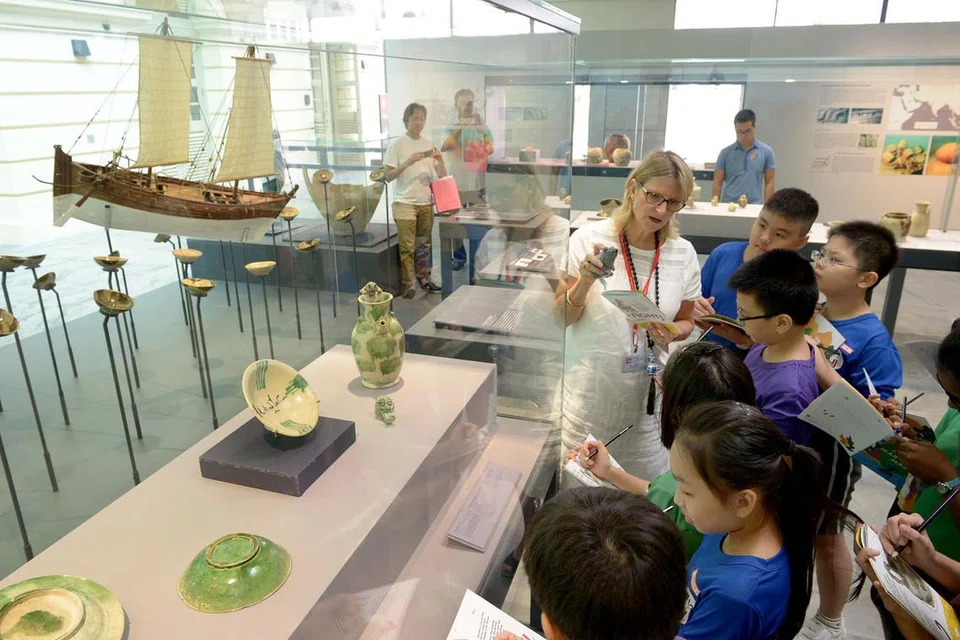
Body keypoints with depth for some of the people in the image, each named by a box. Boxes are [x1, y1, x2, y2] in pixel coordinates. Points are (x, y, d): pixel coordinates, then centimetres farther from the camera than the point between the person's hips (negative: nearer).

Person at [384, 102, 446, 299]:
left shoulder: (429, 144, 9)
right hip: (405, 203, -5)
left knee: (423, 244, 14)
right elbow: (388, 176, -9)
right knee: (407, 246, -4)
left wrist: (440, 160, -11)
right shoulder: (397, 145, -5)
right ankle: (405, 284, 3)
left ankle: (423, 278, 26)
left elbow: (442, 176, 9)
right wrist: (408, 162, -20)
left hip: (426, 202, 5)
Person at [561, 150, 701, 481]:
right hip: (586, 396, -2)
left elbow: (686, 321, 12)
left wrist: (671, 334, -10)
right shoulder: (589, 239, -9)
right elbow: (560, 319, -5)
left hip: (645, 397, 3)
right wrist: (584, 283, -23)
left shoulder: (683, 253, 0)